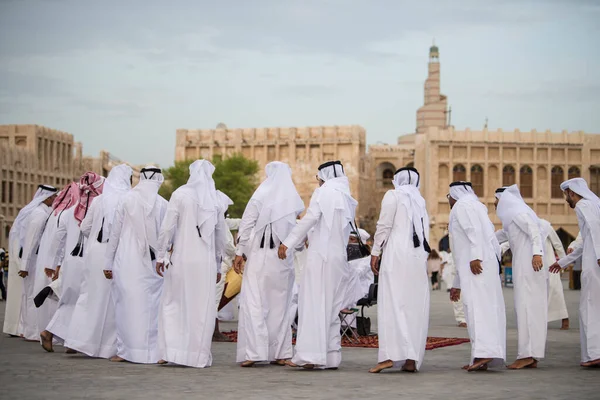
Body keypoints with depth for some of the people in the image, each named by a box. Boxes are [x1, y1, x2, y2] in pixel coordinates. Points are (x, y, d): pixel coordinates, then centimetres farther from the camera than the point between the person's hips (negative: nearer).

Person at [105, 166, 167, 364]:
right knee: (151, 305, 5)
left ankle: (125, 350, 4)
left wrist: (108, 263, 8)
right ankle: (151, 350, 5)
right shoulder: (163, 204, -2)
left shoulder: (126, 200, -1)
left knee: (127, 303, 2)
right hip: (152, 264, 0)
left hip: (126, 262, 0)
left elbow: (115, 232, 3)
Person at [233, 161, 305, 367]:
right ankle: (279, 353, 12)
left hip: (260, 256, -3)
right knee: (280, 304, 11)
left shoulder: (260, 196, -5)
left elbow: (246, 225, -7)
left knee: (254, 303, -3)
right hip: (284, 258, 3)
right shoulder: (293, 200, 3)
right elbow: (300, 230, 8)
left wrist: (239, 252, -4)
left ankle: (253, 352, -11)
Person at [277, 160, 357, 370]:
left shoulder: (324, 191, -4)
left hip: (320, 256, -7)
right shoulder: (348, 198, 16)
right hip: (339, 257, 7)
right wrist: (310, 236, 29)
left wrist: (288, 243, -11)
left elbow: (310, 218, -12)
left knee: (313, 303, -8)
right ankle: (331, 356, 8)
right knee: (332, 306, 10)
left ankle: (310, 355, -15)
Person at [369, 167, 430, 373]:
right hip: (419, 256, 5)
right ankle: (412, 359, 1)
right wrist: (423, 256, 16)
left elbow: (384, 226, -5)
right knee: (415, 306, 3)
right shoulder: (420, 200, 19)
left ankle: (391, 354, -21)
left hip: (397, 253, -5)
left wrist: (375, 252, -2)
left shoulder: (393, 195, 3)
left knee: (392, 303, -10)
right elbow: (426, 231, 14)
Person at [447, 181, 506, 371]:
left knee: (476, 306, -17)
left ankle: (484, 352, -29)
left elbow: (475, 230, -15)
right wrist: (457, 285, 32)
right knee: (485, 308, 4)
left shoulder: (463, 204, 4)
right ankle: (482, 358, 1)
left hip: (477, 264, -9)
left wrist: (475, 256, -25)